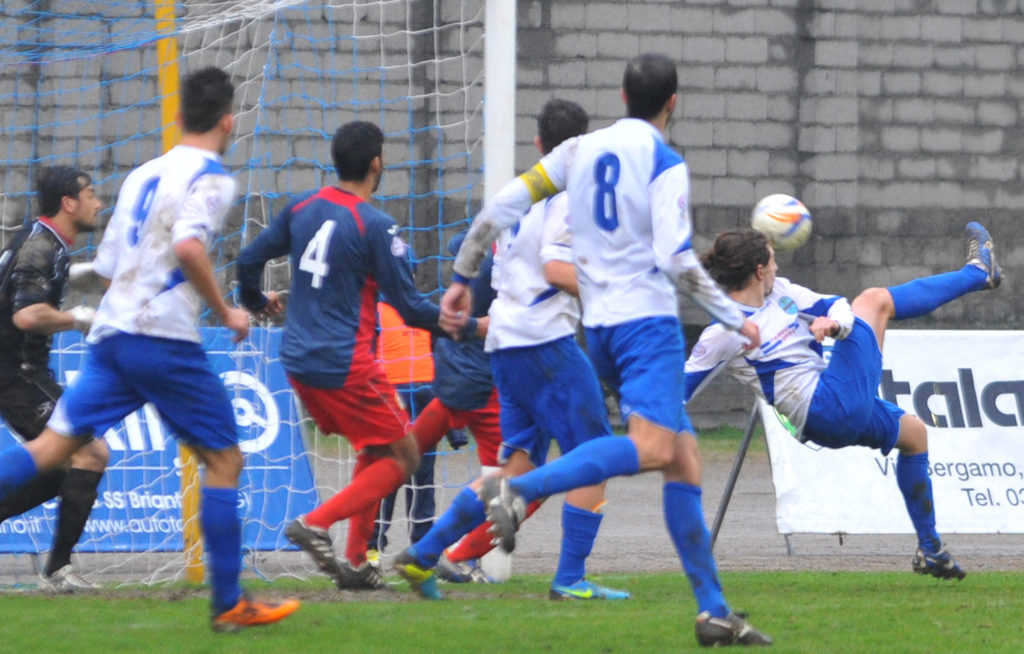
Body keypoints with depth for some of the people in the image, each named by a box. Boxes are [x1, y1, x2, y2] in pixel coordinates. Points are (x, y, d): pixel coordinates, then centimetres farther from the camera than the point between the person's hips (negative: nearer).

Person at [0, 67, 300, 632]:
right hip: (164, 338, -7)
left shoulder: (141, 175, 19)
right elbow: (188, 246, -23)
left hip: (110, 333, 7)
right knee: (224, 459, 5)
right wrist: (225, 311, -10)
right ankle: (228, 603, 4)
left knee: (53, 445, 0)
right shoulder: (210, 177, -5)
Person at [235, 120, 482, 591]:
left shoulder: (302, 208, 6)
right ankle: (316, 523, -12)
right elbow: (409, 307, -11)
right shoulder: (375, 226, -13)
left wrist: (257, 302, 34)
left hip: (297, 358, 8)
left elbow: (248, 260, 12)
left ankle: (355, 562, 14)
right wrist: (471, 327, 1)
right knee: (402, 456, 3)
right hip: (345, 365, -8)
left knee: (373, 451, 21)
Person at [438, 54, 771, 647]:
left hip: (600, 327, 8)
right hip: (647, 318, -8)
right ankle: (519, 491, -39)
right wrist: (735, 318, -6)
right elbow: (675, 258, -16)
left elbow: (501, 208, 10)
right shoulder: (665, 164, -5)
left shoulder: (580, 151, 13)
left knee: (685, 461, 9)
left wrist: (463, 278, 21)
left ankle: (714, 609, 4)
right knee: (654, 448, -24)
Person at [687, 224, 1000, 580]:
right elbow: (677, 391, -11)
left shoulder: (779, 291, 10)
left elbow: (841, 307, 8)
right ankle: (977, 273, 12)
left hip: (846, 402, 9)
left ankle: (930, 550, 33)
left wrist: (836, 322, -16)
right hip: (824, 412, -9)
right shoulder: (722, 335, -12)